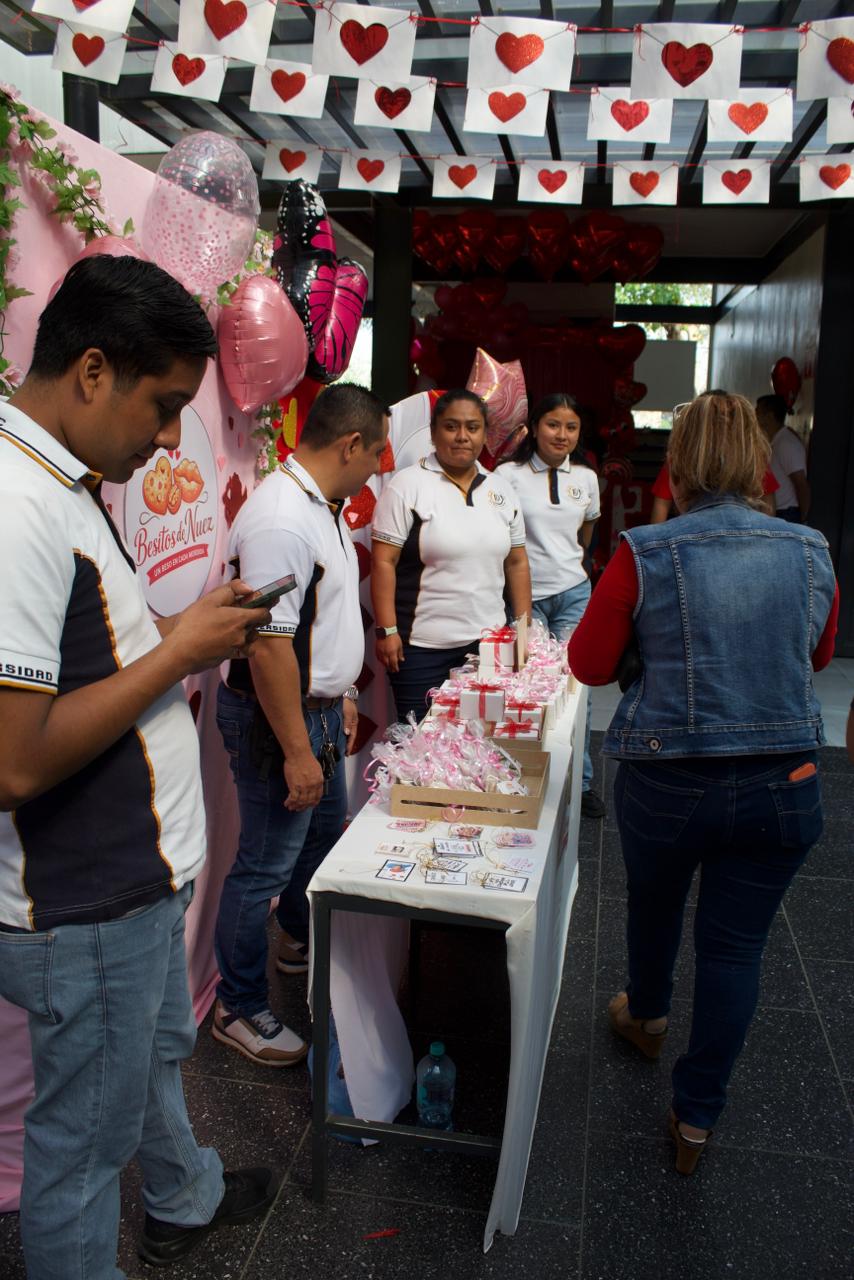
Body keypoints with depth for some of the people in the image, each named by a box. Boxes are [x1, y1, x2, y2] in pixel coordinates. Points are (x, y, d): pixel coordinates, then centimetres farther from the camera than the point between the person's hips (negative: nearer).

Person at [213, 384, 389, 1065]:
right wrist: (297, 752, -25)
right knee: (265, 866, 3)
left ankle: (302, 942, 49)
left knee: (324, 832, 26)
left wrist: (341, 693, 22)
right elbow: (268, 645, -29)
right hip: (279, 718, -10)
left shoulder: (321, 505, 8)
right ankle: (240, 1009, 22)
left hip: (318, 705, 10)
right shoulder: (280, 520, -26)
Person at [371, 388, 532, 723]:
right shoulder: (408, 485, -6)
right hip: (421, 646, -4)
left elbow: (517, 563, 14)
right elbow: (383, 562, -9)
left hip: (488, 642, 5)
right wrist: (387, 630, -13)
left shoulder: (501, 488, 10)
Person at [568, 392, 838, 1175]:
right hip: (783, 787, 2)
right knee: (736, 949, 13)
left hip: (665, 781, -1)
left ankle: (647, 1016, 53)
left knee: (655, 902, 26)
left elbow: (589, 663, -4)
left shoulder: (644, 554, -13)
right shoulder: (813, 553, -2)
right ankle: (697, 1119, 25)